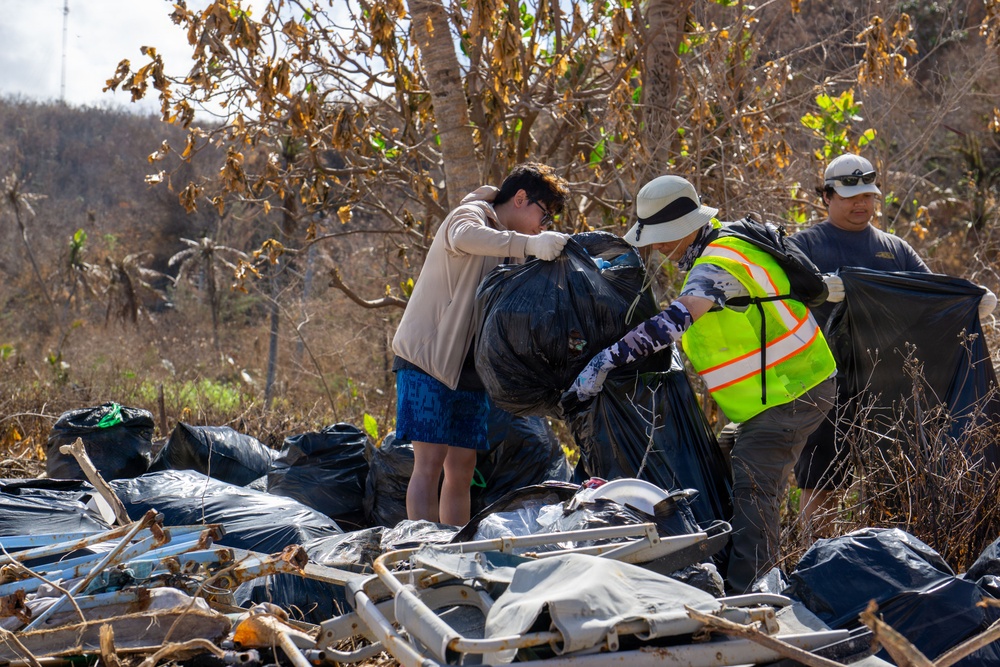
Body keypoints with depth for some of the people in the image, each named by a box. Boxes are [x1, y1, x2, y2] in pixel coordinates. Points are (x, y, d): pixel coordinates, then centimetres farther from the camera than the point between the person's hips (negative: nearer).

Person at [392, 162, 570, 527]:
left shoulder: (512, 247, 20)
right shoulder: (469, 215, -7)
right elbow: (464, 237, -33)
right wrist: (528, 244, -45)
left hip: (470, 369, 8)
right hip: (428, 359, -8)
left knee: (462, 467, 6)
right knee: (430, 461, -13)